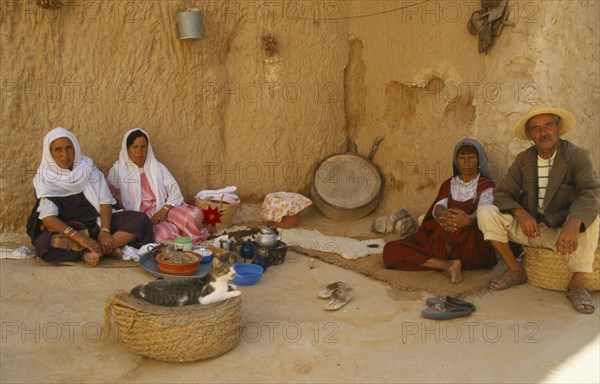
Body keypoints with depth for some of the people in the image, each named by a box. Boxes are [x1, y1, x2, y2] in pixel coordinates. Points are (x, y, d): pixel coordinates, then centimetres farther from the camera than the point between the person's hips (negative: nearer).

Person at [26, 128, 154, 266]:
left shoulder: (88, 167, -2)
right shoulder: (44, 178, -7)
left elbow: (105, 202, -6)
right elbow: (48, 217, -17)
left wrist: (105, 231, -24)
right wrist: (78, 237, -31)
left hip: (96, 224, 3)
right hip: (66, 230, -3)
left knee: (139, 220, -18)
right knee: (44, 243, -36)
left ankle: (94, 250, -31)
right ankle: (107, 248, -28)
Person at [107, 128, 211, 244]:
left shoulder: (157, 167, 14)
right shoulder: (118, 169, 8)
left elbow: (174, 189, 4)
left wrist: (164, 210, -15)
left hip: (164, 208, 3)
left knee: (194, 215, -30)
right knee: (165, 234, -36)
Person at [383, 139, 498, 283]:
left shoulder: (486, 186, 5)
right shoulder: (449, 184, 17)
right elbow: (439, 206, -3)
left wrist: (469, 220, -44)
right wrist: (441, 215, -32)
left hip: (473, 244, -4)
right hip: (440, 241, 5)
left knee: (457, 226, -42)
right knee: (390, 250, -16)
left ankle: (444, 258, -10)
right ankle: (448, 265, -23)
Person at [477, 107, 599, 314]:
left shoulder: (578, 156, -10)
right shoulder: (523, 159, 2)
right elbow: (501, 193, -3)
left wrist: (573, 223, -47)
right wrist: (521, 213, -26)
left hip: (562, 231, -3)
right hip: (529, 227, 4)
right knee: (486, 213, -16)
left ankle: (576, 285, -18)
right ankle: (515, 271, -2)